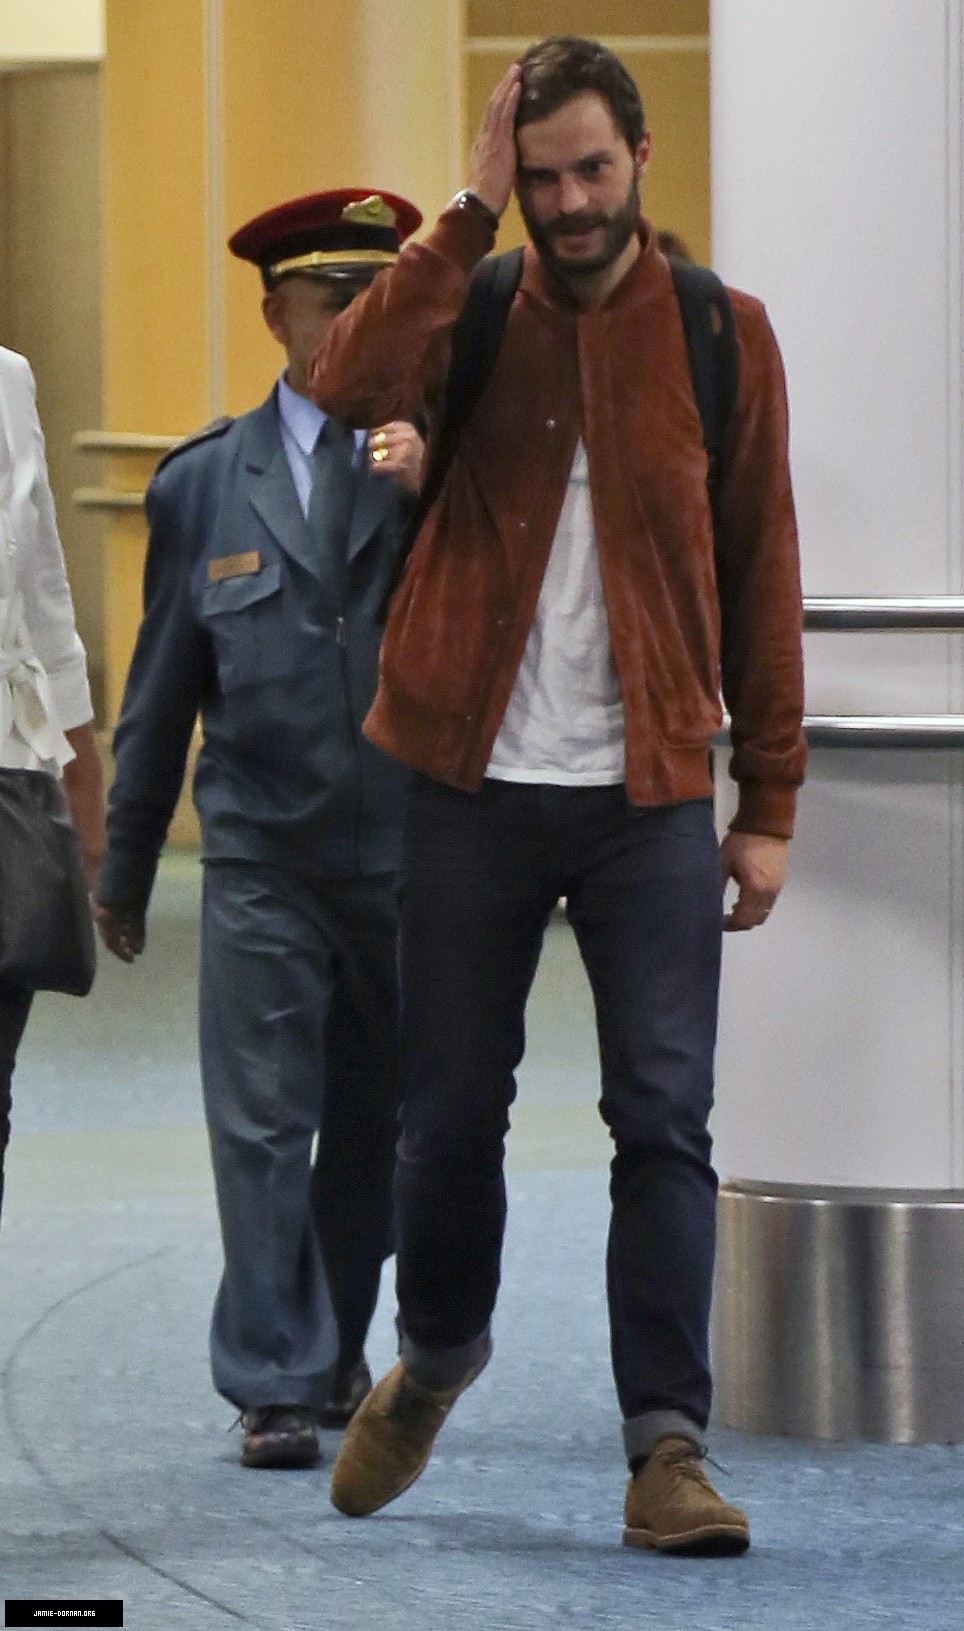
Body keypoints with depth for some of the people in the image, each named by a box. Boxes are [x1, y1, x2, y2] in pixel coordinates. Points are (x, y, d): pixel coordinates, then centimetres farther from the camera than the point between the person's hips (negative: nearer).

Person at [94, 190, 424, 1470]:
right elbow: (163, 686, 11)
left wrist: (431, 489, -28)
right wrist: (125, 866, 15)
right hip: (264, 858, 0)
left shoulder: (441, 455, 2)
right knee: (264, 1122, -6)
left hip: (411, 853, 0)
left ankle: (337, 1356, 26)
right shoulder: (205, 484, 6)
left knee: (375, 1122, 11)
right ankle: (275, 1384, -4)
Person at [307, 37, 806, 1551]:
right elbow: (350, 380, -20)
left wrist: (770, 801, 3)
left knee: (664, 1118, -8)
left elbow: (761, 574, 6)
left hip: (651, 797, -1)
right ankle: (435, 1358, 34)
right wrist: (474, 212, -17)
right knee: (451, 1109, 9)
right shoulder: (471, 315, 3)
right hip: (475, 785, 1)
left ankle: (667, 1447, -7)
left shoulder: (721, 336, 3)